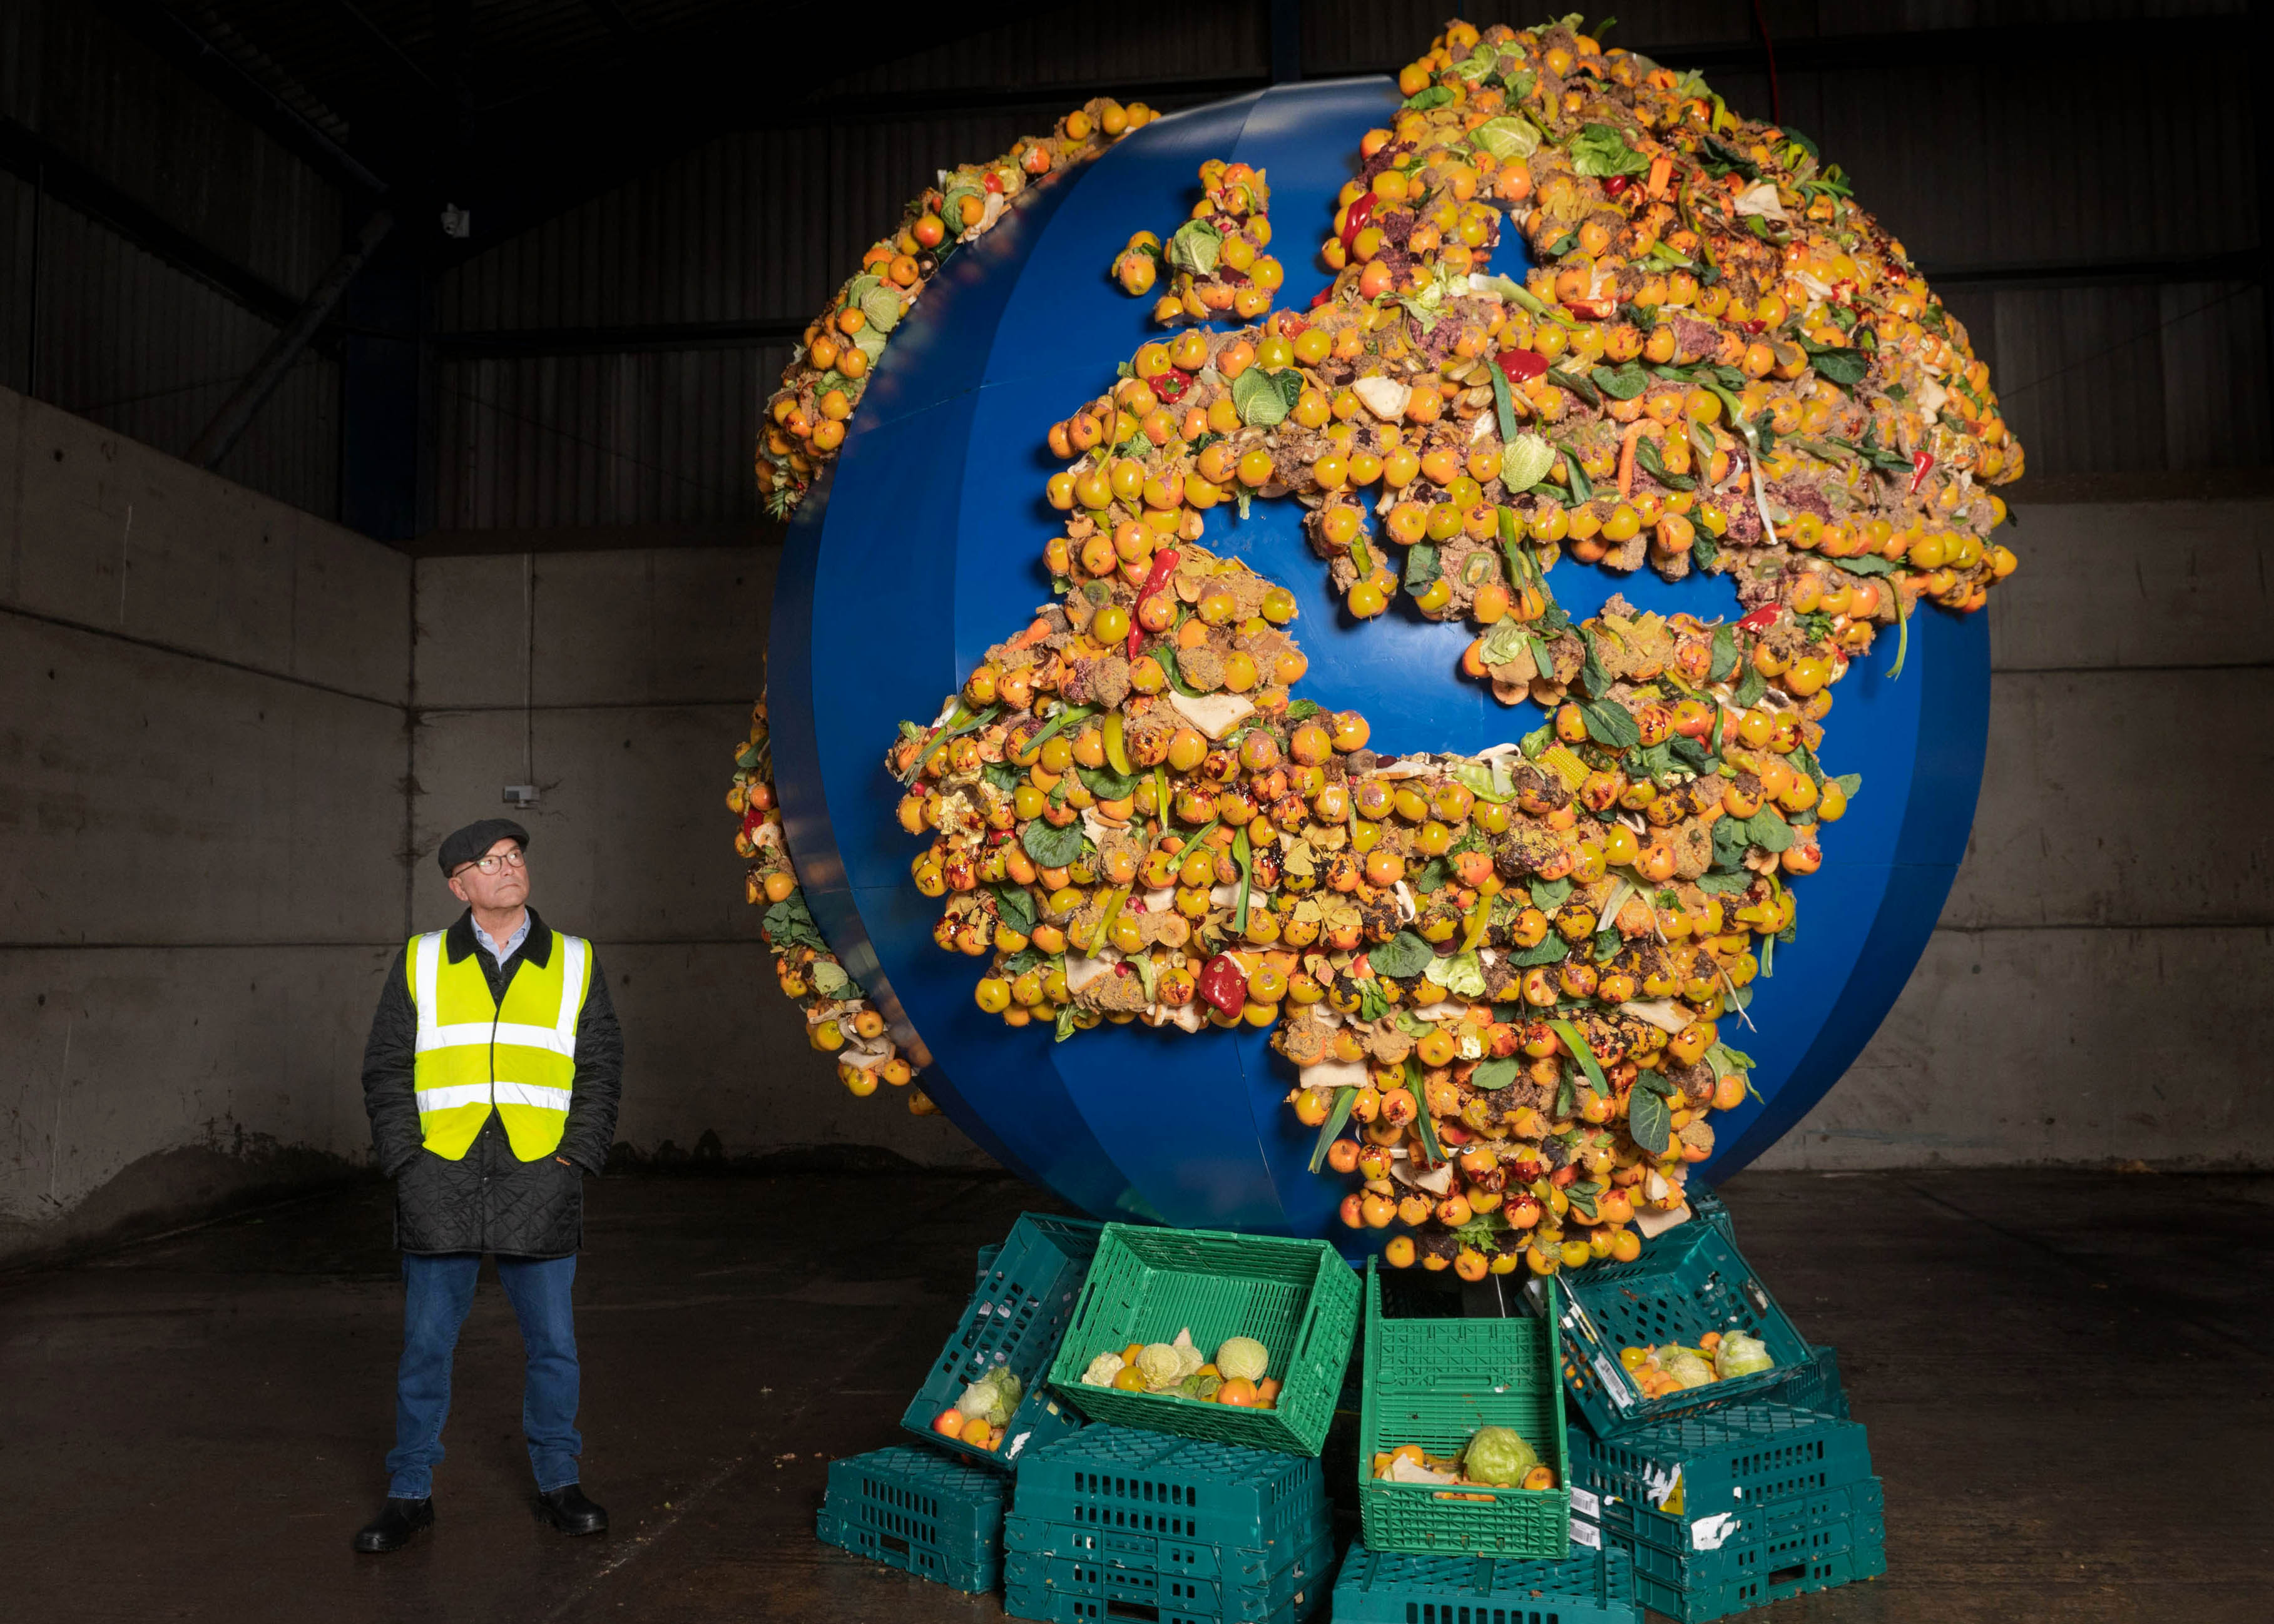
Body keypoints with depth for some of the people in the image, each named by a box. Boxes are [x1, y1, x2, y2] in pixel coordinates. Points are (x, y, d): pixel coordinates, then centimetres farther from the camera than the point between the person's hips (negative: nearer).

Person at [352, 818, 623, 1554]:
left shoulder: (575, 963, 7)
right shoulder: (420, 963, 6)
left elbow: (602, 1071, 7)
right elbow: (386, 1070, 7)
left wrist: (574, 1157, -3)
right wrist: (406, 1159, -3)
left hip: (539, 1187, 0)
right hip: (440, 1189, 0)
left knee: (553, 1345, 8)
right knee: (425, 1346, 7)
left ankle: (558, 1481, 24)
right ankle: (410, 1494, 22)